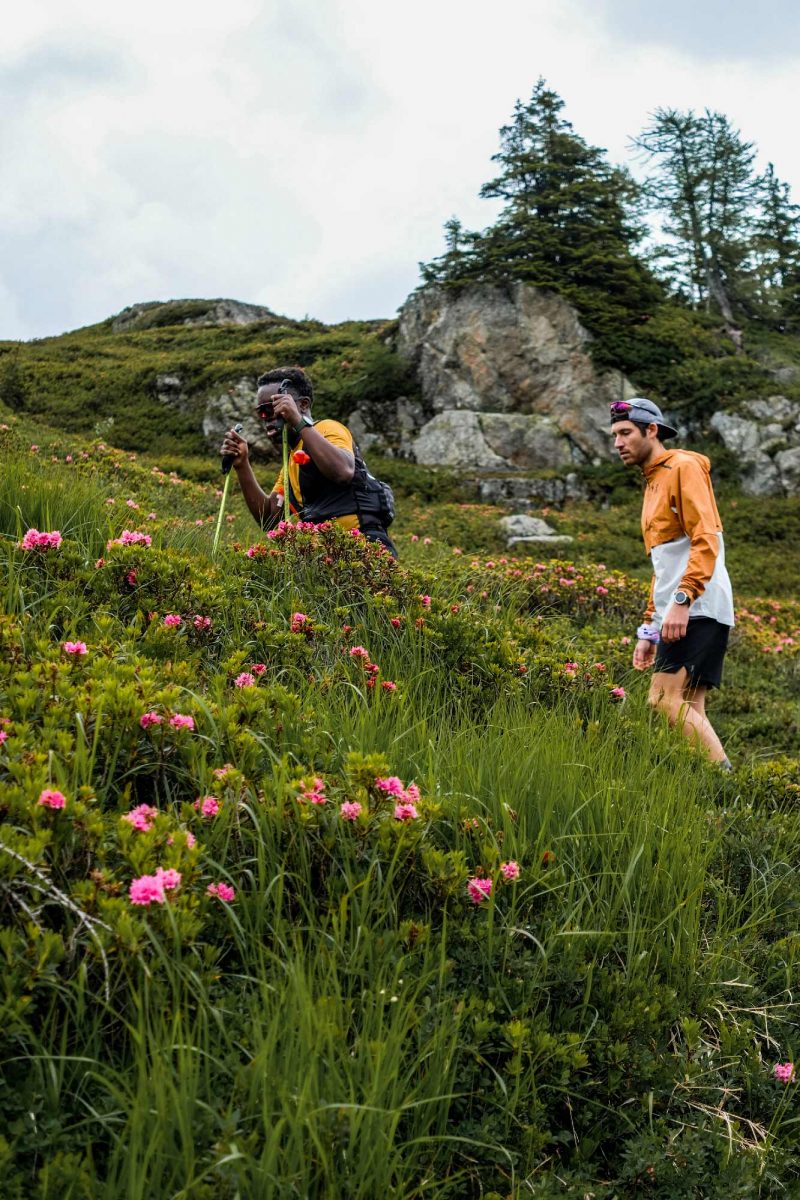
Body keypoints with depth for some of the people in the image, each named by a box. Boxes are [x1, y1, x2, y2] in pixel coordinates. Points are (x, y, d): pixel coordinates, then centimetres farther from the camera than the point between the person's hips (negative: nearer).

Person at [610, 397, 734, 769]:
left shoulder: (684, 467, -2)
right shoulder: (653, 483, 26)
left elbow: (706, 540, -15)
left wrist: (682, 600, -24)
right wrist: (649, 628, 25)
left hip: (698, 612, -9)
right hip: (676, 616, 9)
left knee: (667, 701, -18)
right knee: (687, 711, 3)